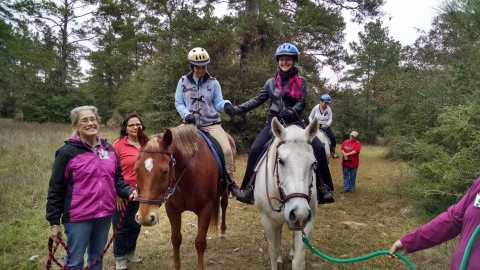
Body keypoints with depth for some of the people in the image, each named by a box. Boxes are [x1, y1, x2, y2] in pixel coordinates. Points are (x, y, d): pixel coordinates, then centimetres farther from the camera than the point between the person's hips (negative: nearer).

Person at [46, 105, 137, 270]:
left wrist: (129, 191, -10)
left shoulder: (108, 149, 3)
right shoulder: (67, 152, -12)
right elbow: (56, 189, -9)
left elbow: (117, 178, 11)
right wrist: (54, 222, -9)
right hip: (78, 216, -5)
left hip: (105, 214, 5)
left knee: (97, 256, 22)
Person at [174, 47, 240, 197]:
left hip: (211, 123, -1)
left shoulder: (213, 83, 3)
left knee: (227, 149, -21)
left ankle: (230, 181, -6)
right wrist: (186, 114, -16)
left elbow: (218, 104, 1)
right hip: (191, 123, 1)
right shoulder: (183, 81, 4)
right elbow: (178, 103, 4)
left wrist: (226, 104, -22)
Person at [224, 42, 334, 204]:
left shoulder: (301, 82, 7)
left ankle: (322, 187, -2)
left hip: (294, 123, -1)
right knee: (256, 149, -22)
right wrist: (236, 109, -5)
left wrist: (291, 112, -27)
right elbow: (257, 100, 7)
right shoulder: (271, 82, 11)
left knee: (318, 148, -18)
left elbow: (302, 103, -5)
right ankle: (249, 188, -11)